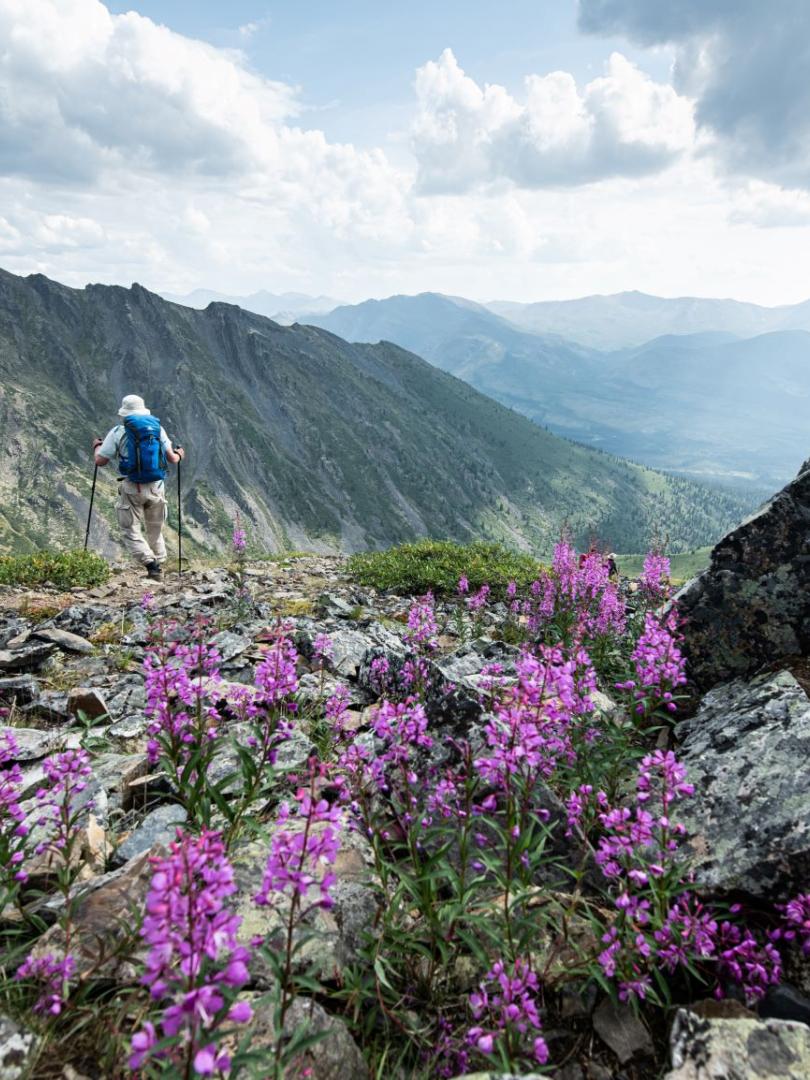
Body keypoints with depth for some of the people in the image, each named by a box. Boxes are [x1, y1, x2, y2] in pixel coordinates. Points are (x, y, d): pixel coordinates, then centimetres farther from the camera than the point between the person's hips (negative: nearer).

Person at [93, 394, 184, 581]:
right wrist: (179, 455, 27)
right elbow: (172, 459, 4)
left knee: (131, 531, 3)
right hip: (156, 488, 3)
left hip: (131, 488, -3)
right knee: (155, 531, 16)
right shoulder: (158, 428, 6)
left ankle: (150, 563, -16)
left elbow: (100, 461, 2)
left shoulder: (118, 432, -1)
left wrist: (97, 446, 23)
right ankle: (158, 567, 17)